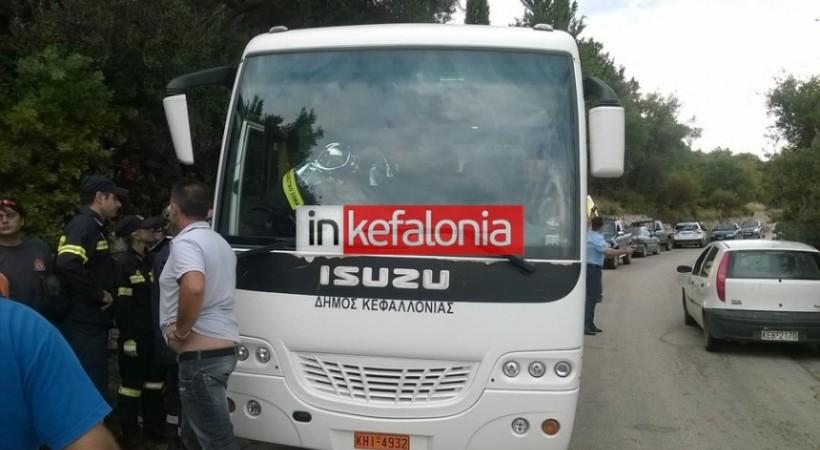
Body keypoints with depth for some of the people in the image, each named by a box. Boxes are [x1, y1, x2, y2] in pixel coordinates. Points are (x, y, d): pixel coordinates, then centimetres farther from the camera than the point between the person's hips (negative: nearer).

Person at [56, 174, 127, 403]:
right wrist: (100, 294, -20)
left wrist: (102, 293, 11)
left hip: (90, 322, 10)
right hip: (84, 324, -10)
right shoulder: (84, 225, -14)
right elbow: (67, 265, -30)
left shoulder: (94, 227, 17)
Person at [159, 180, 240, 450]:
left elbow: (194, 288, -31)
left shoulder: (185, 241, -13)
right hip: (223, 348, 10)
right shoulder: (219, 242, 18)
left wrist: (180, 330, -19)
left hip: (200, 354, -10)